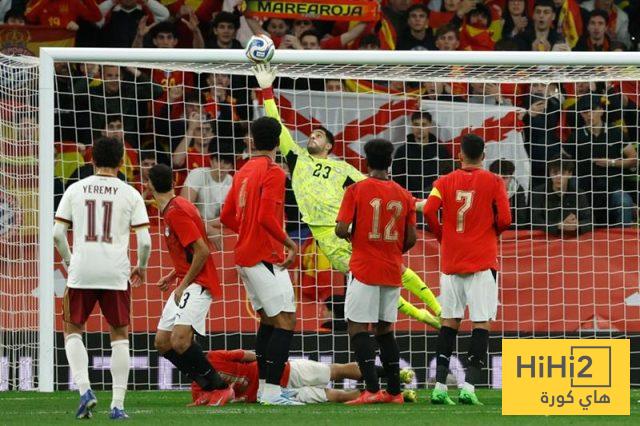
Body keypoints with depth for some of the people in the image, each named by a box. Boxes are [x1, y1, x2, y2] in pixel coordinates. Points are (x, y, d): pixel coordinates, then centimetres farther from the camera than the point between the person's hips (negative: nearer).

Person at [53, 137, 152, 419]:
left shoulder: (75, 190, 5)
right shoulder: (130, 194, 2)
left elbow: (57, 233, 2)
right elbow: (144, 240, -3)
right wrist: (141, 268, 15)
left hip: (81, 271, 0)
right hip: (116, 273, 0)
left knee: (72, 331, 15)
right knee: (119, 335, 11)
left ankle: (84, 389, -6)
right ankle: (117, 404, 5)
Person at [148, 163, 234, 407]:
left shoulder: (176, 212, -16)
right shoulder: (173, 210, 15)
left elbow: (202, 251, -22)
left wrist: (184, 284, -17)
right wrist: (173, 276, 17)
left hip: (197, 284, -11)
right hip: (186, 284, 11)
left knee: (180, 340, -25)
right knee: (162, 343, 8)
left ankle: (219, 388, -13)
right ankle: (210, 388, 11)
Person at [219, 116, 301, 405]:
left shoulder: (243, 172, 13)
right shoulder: (273, 172, -12)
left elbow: (227, 217, 16)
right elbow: (267, 217, -22)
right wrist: (289, 244, -13)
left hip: (245, 256, 9)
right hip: (266, 257, -9)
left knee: (268, 320, 18)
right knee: (285, 321, -9)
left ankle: (264, 387, 19)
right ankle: (272, 391, -17)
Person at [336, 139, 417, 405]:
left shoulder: (356, 191, -7)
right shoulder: (404, 196, 4)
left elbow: (341, 230, -13)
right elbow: (411, 238, 4)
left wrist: (349, 235, 10)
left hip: (364, 269, -5)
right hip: (393, 272, 5)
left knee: (357, 327, -3)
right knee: (385, 328, 14)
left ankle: (372, 389, -16)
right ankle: (393, 391, 13)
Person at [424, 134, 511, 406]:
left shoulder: (445, 182, 5)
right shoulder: (493, 182, 0)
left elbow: (429, 211, -9)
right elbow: (504, 220, -6)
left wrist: (442, 238, 8)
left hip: (451, 261, 3)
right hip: (482, 260, -3)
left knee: (449, 322, 8)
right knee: (481, 322, -3)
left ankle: (439, 386, 2)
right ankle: (469, 386, -14)